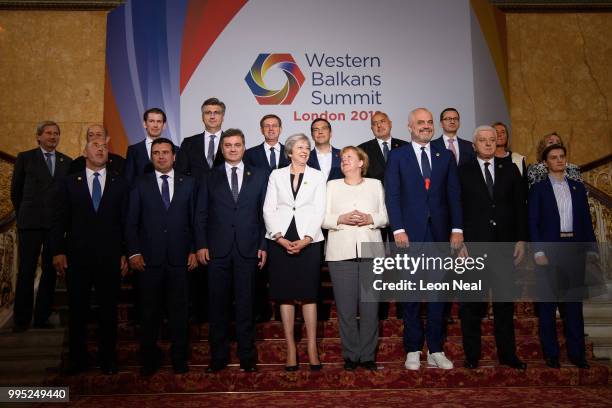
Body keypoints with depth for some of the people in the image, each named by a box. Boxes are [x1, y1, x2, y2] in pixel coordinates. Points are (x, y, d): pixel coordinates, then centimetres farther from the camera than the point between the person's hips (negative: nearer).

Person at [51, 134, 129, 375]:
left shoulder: (120, 184, 7)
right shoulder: (70, 182, 9)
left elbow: (126, 222, 5)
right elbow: (61, 219, 5)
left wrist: (125, 254, 0)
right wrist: (57, 251, -4)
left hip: (110, 258, 0)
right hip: (77, 257, 0)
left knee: (109, 310, 6)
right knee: (77, 310, 8)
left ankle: (107, 359, 19)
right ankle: (77, 360, 21)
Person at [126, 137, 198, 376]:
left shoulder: (188, 184, 9)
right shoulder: (140, 184, 7)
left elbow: (194, 219, 8)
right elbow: (131, 222, 4)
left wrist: (193, 250, 2)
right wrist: (134, 252, -4)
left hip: (179, 258, 0)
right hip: (149, 258, 0)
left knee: (179, 310, 7)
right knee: (149, 311, 7)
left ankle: (179, 359, 19)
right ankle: (149, 360, 20)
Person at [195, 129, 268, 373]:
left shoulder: (259, 176, 8)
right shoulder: (210, 178, 9)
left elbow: (265, 212, 6)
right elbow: (201, 214, 7)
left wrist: (264, 245, 0)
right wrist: (201, 245, -2)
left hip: (248, 250, 0)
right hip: (217, 250, 1)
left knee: (246, 305, 5)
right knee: (218, 305, 6)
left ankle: (247, 357, 16)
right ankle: (219, 357, 17)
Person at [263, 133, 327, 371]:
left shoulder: (317, 177, 8)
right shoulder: (276, 175, 10)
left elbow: (319, 211, 1)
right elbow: (268, 210, 3)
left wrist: (305, 240, -11)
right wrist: (281, 238, -8)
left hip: (308, 240, -1)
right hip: (280, 241, 1)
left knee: (309, 294, 0)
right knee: (285, 295, 3)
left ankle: (312, 349, 7)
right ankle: (291, 349, 11)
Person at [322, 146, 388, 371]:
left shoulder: (375, 184, 15)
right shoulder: (332, 185, 13)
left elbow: (385, 217, 11)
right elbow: (323, 218, 6)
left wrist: (370, 219, -8)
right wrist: (341, 219, -12)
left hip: (370, 251, 1)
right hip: (341, 252, 0)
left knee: (370, 305, 0)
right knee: (346, 306, -1)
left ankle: (368, 355, 11)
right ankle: (351, 355, 11)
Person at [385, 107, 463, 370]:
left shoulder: (446, 156, 11)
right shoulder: (397, 156, 3)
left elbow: (454, 195, 7)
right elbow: (392, 196, -3)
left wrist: (457, 228, -2)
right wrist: (398, 229, -12)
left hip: (440, 233, 3)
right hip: (410, 233, -2)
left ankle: (435, 350, 18)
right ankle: (413, 350, 16)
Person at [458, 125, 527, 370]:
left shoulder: (510, 170, 10)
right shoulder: (463, 172, 1)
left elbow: (520, 206, 9)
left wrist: (521, 239, 3)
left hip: (504, 244, 3)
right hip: (473, 245, -2)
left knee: (505, 302, 9)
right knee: (472, 303, 5)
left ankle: (507, 354, 21)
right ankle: (472, 355, 16)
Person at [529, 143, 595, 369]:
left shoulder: (578, 187, 13)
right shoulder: (538, 189, 3)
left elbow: (586, 220, 11)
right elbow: (533, 222, -2)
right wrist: (538, 252, -11)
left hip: (574, 250, 3)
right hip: (549, 250, -3)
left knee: (574, 303, 7)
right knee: (548, 304, 4)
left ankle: (576, 353, 15)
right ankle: (550, 353, 13)